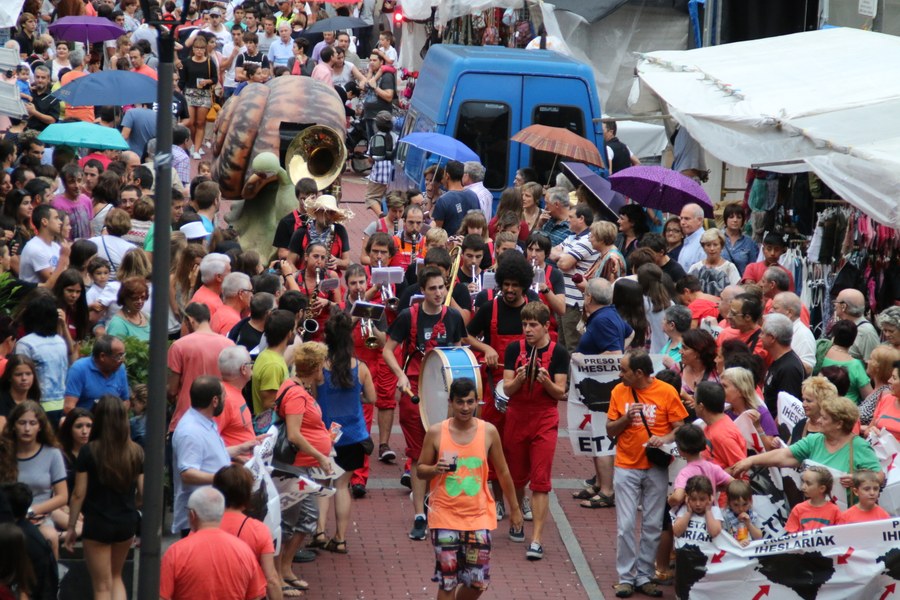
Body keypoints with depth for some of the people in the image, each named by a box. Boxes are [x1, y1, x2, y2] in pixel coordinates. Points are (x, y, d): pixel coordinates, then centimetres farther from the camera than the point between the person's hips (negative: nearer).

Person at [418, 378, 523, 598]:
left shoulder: (488, 432, -2)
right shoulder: (436, 433, -5)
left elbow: (502, 472, 8)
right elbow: (420, 470, 3)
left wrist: (514, 508, 12)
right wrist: (435, 469, -20)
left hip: (478, 516, 2)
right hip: (445, 516, -1)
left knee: (478, 582, 4)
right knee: (447, 582, -1)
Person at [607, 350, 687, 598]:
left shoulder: (666, 392, -6)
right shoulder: (619, 391, 1)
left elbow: (680, 427, -3)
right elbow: (610, 430, 5)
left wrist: (665, 438, -22)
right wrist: (626, 418, -14)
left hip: (656, 468, -1)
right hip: (626, 468, 1)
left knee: (652, 526, 4)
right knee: (625, 525, -1)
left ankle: (644, 576, 15)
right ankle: (626, 577, 8)